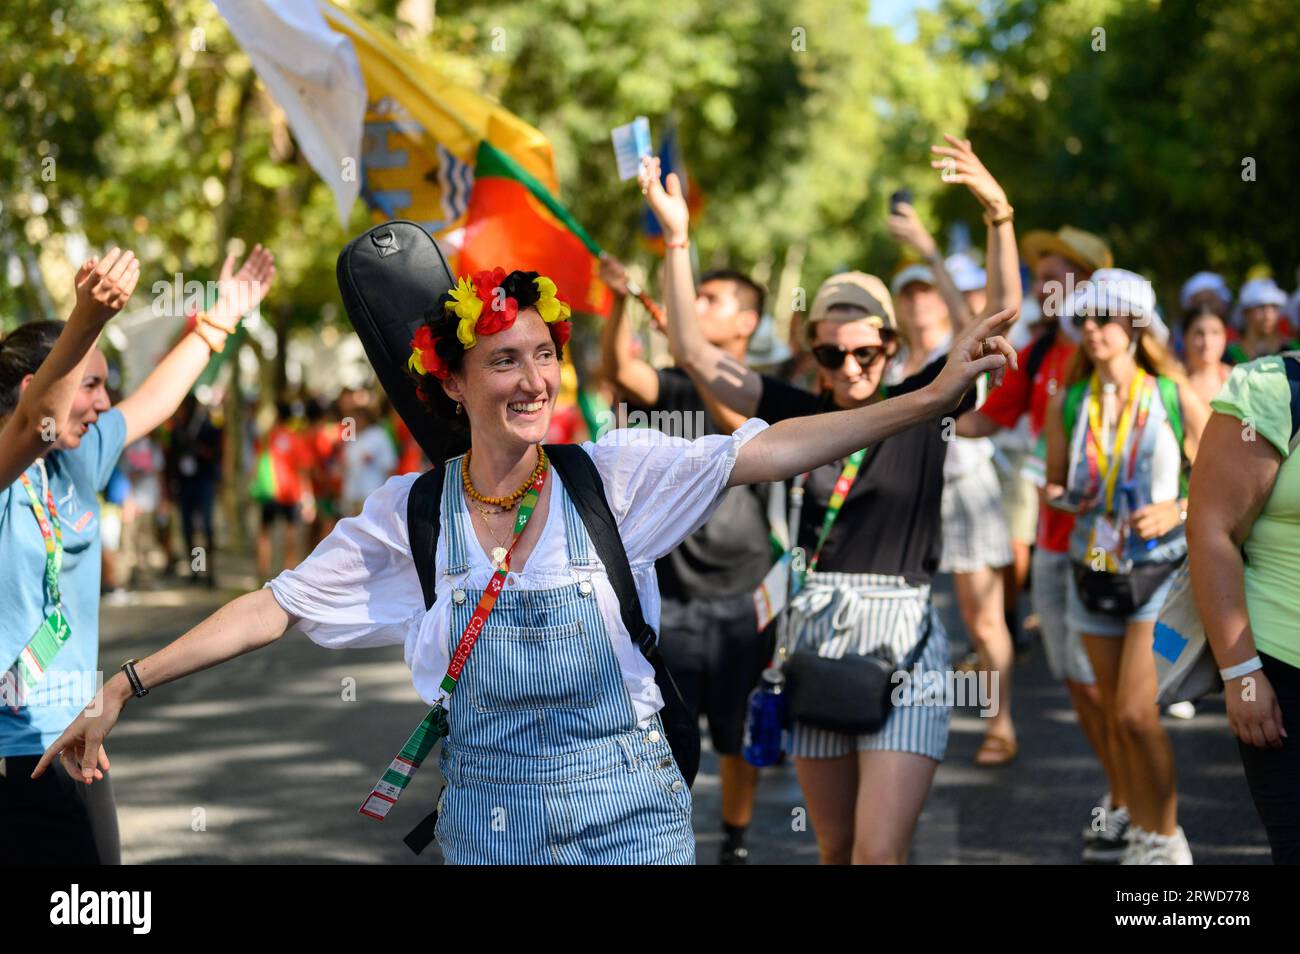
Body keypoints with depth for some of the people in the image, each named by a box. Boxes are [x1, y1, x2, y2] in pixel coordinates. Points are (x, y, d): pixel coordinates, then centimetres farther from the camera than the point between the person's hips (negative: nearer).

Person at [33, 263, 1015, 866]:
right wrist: (124, 688, -1)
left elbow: (766, 452, -14)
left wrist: (931, 397, -24)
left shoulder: (613, 475, -6)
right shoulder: (410, 515, -2)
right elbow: (274, 606, 2)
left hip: (630, 813, -1)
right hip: (487, 818, 1)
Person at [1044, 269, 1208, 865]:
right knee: (1115, 716, 9)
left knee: (1136, 713, -14)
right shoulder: (1067, 403, 2)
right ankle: (1141, 835, 23)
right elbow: (1055, 482, 13)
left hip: (1158, 569, -4)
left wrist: (1177, 509, -18)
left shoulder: (1175, 397, -7)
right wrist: (1066, 499, -9)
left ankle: (1168, 838, 2)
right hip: (1095, 567, 4)